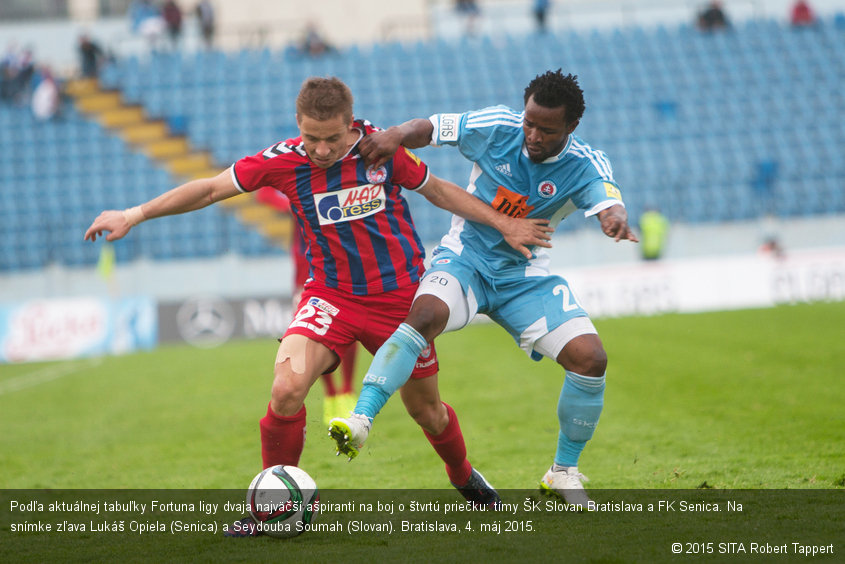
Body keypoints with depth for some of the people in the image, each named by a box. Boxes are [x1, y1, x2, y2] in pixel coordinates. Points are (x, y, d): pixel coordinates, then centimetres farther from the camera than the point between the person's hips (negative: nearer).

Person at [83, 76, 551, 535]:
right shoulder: (283, 161, -12)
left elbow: (438, 191, 4)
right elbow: (209, 189, -6)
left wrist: (502, 223, 3)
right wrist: (133, 215, -10)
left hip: (400, 294, 0)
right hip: (331, 294, 0)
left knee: (424, 408, 12)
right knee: (286, 388, -24)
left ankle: (464, 478, 45)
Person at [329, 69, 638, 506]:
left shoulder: (585, 165, -13)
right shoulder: (496, 127, -13)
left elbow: (608, 201, -32)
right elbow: (429, 128, -7)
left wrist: (615, 218, -57)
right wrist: (394, 136, -30)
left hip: (525, 276, 2)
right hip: (465, 257, -2)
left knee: (590, 357, -14)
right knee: (425, 314, -35)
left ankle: (564, 472, 6)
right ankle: (359, 422, -43)